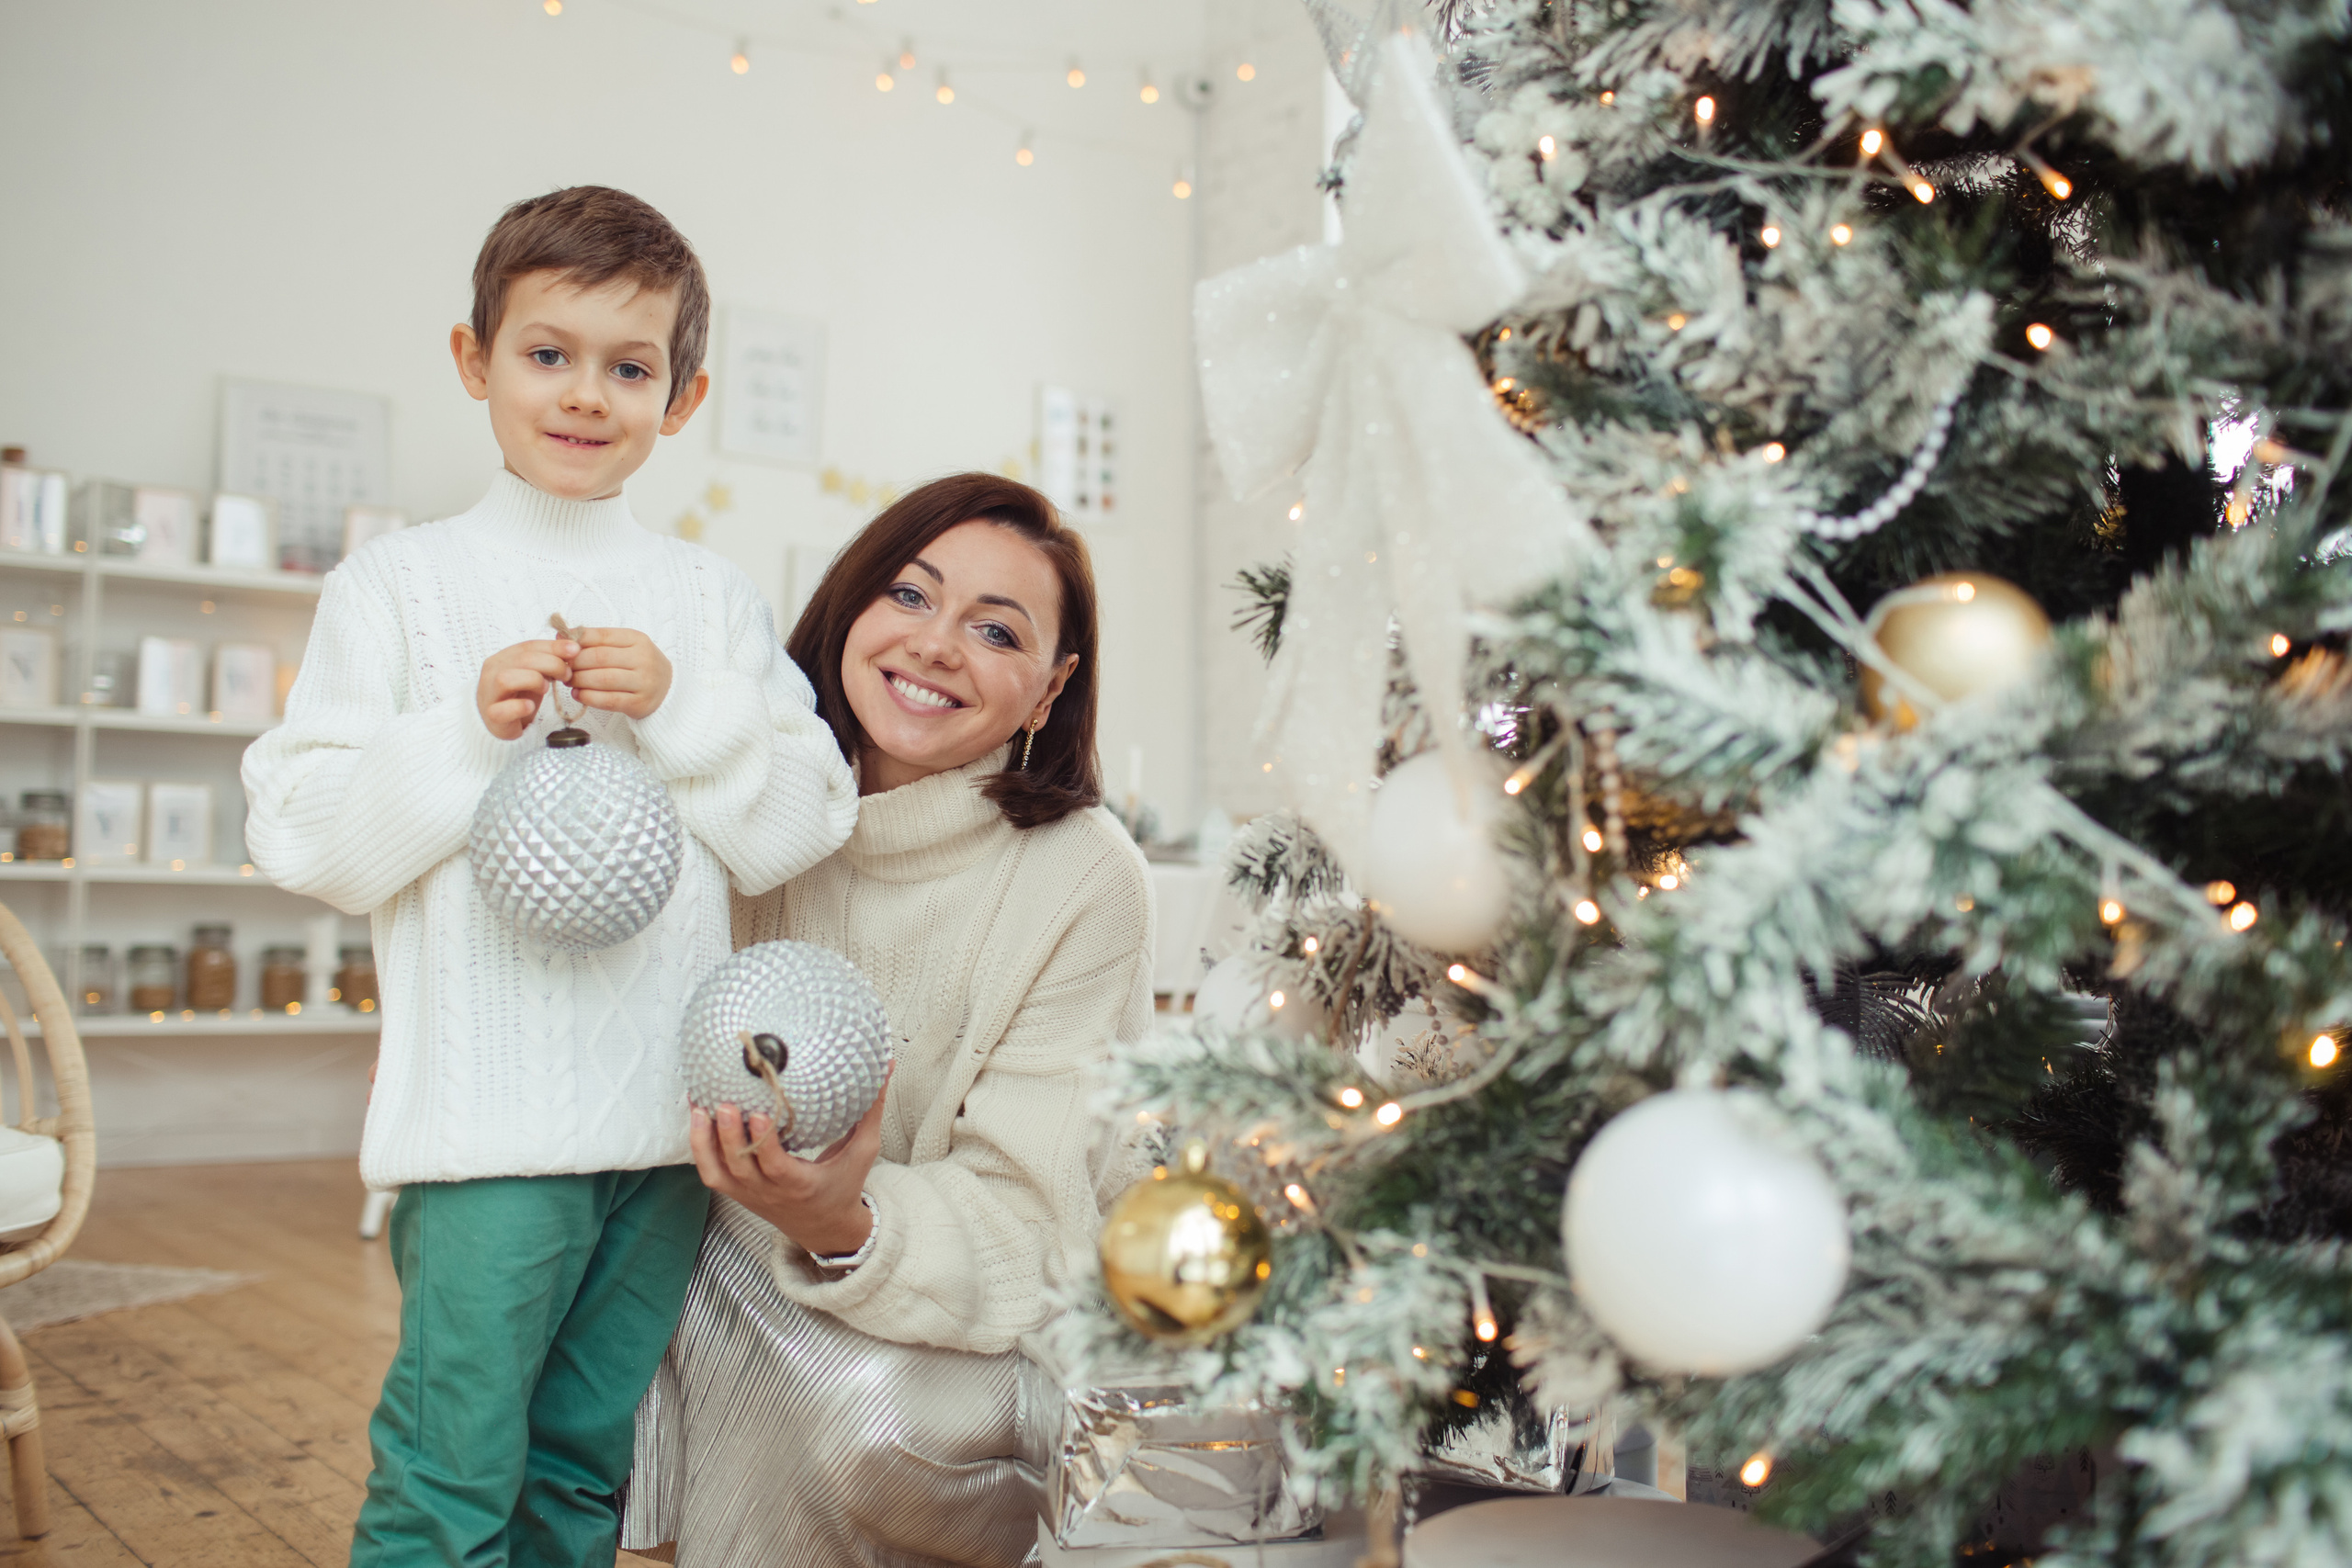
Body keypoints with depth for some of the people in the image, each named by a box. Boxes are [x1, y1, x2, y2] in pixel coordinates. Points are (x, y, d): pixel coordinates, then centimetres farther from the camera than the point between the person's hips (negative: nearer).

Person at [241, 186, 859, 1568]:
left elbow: (801, 830, 5)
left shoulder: (711, 599, 10)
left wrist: (680, 709, -8)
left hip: (673, 1107, 3)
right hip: (489, 1110, -3)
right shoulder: (401, 584, 3)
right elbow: (308, 840, -2)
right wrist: (464, 734, -15)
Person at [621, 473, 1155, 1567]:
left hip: (987, 1313, -4)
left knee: (878, 1411, -32)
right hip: (749, 1267, 4)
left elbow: (1022, 1212, -20)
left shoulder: (1086, 880, -19)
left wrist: (852, 1228, -40)